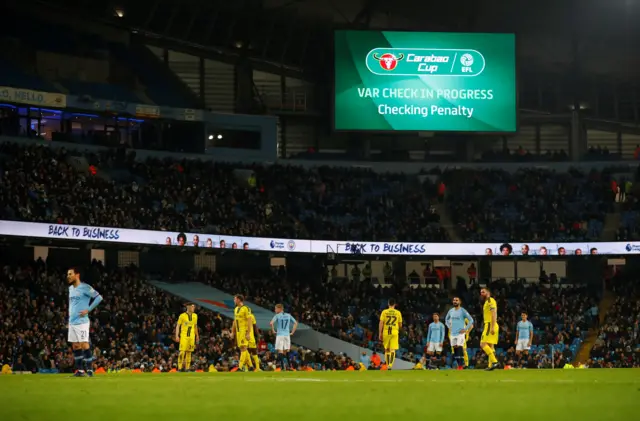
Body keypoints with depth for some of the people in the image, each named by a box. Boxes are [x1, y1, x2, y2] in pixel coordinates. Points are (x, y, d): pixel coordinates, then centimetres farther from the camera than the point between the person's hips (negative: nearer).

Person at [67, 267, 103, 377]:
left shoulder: (84, 287, -10)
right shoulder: (71, 288, 15)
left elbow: (99, 297, -13)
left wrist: (88, 310, -15)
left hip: (81, 321, -8)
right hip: (72, 322, 8)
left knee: (84, 344, -8)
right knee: (75, 346, 7)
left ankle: (89, 369, -3)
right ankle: (80, 370, 12)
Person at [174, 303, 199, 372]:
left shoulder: (195, 316, 9)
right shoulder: (182, 316, -5)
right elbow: (178, 326, -2)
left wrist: (197, 336, 19)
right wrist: (177, 336, -10)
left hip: (192, 337, 4)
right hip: (184, 336, -4)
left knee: (189, 352, 5)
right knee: (182, 351, -10)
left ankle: (187, 368, 10)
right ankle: (180, 367, -5)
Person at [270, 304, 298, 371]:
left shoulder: (277, 316, -1)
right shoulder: (288, 315, 12)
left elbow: (271, 323, -16)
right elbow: (296, 323, 13)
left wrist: (273, 330, -2)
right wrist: (292, 332, 14)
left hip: (280, 335, -4)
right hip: (287, 335, 4)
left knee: (280, 351, -5)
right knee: (286, 352, 12)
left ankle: (283, 367, -16)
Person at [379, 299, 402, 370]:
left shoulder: (384, 312, 1)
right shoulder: (398, 313, 4)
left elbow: (381, 323, -4)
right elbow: (400, 325, 10)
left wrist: (380, 333, 1)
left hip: (386, 332, 0)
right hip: (394, 332, 0)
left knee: (387, 349, 13)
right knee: (392, 349, -4)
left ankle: (388, 365, 18)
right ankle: (390, 365, -19)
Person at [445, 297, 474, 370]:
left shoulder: (463, 311, -5)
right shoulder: (451, 311, 10)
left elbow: (471, 320, -6)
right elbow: (446, 320, 29)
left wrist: (465, 329, -9)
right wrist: (449, 327, 15)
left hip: (460, 333, -6)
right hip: (453, 333, 6)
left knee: (460, 348, -15)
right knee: (455, 349, 5)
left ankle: (461, 365, -14)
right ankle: (459, 364, 13)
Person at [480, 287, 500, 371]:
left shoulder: (490, 301, -8)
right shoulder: (486, 302, 22)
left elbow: (494, 314, -18)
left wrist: (492, 327, -25)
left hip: (490, 325, -10)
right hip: (488, 325, 10)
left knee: (483, 344, -16)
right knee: (490, 346, 8)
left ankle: (494, 362, -22)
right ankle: (491, 365, 6)